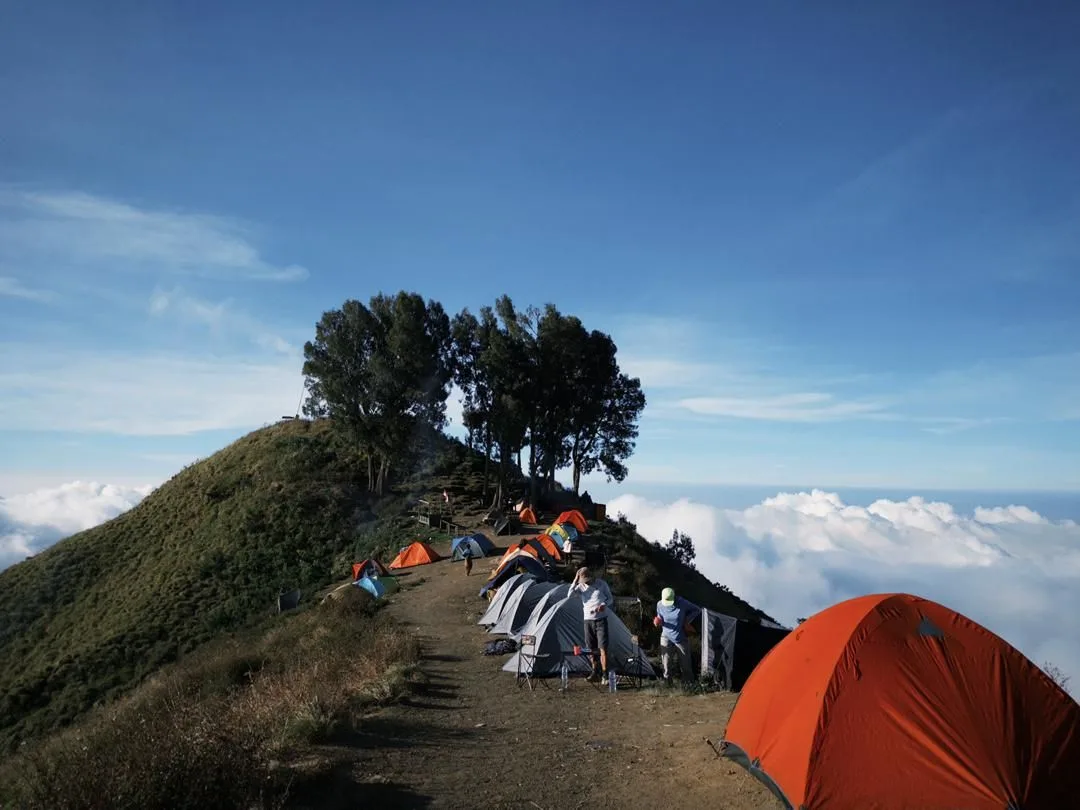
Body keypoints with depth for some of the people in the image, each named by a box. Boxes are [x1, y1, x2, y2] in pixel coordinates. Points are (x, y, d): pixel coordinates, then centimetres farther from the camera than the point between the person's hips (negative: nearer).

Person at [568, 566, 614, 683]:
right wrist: (575, 580, -17)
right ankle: (595, 672, 18)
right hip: (588, 620, 3)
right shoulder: (581, 586, 1)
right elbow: (570, 594, -15)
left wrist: (604, 605, -17)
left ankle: (605, 674, -9)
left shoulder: (601, 584, -4)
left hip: (601, 619, -3)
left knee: (603, 647, -9)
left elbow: (610, 599, 4)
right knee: (591, 648, 7)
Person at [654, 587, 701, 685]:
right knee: (665, 661, -6)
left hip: (680, 637, -1)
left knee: (685, 662, 6)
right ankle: (667, 682, 8)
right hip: (666, 636, 1)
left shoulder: (682, 603, -19)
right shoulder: (660, 605, -11)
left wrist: (687, 620, -14)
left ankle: (687, 682, 23)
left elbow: (697, 610, -5)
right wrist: (658, 621, -15)